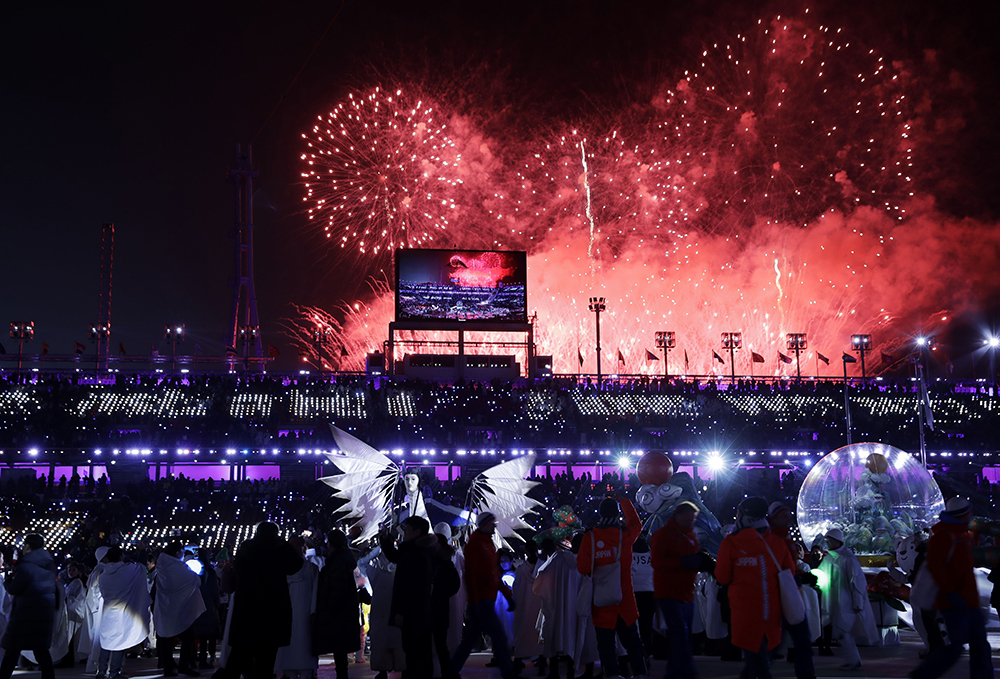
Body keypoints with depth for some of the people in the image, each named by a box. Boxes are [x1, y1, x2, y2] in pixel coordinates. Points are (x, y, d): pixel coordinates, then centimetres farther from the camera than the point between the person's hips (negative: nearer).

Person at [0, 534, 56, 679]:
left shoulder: (26, 565, -13)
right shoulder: (50, 565, 10)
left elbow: (14, 589, -13)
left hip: (25, 614, -7)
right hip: (45, 614, 7)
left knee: (12, 650, 2)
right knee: (41, 649, 10)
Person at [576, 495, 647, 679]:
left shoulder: (590, 537, -10)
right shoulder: (625, 535, -5)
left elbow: (582, 568, -8)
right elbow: (636, 523, 19)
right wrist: (624, 501, 29)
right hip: (625, 599, 1)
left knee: (606, 641, 5)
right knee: (632, 639, 11)